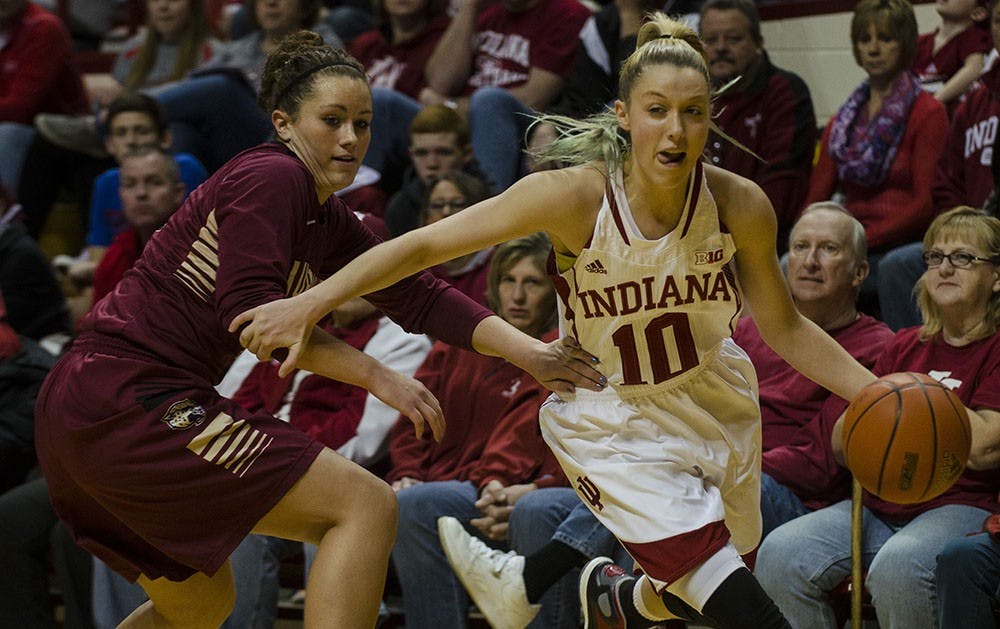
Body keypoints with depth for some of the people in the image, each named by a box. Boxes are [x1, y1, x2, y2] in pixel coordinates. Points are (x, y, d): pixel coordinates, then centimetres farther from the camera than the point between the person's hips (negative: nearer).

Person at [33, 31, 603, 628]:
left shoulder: (327, 222, 18)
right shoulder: (270, 176, -9)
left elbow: (416, 295, 16)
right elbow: (250, 310, -19)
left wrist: (530, 352, 5)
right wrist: (375, 374, -15)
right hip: (132, 402, -10)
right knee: (367, 504, -12)